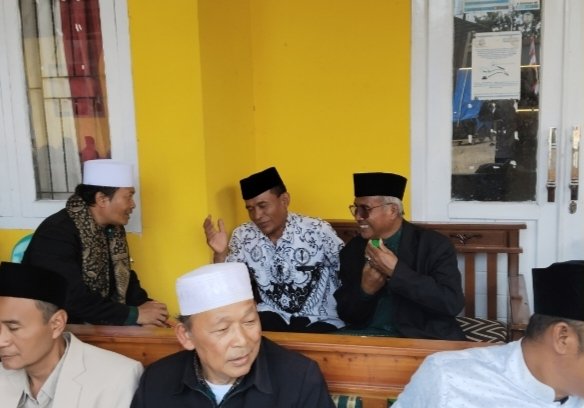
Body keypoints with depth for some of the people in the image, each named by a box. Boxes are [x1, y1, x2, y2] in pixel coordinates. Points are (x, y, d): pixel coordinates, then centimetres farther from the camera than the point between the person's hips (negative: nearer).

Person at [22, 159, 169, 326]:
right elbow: (72, 299, -29)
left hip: (95, 323, 7)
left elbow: (123, 277, 11)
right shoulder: (57, 233, -22)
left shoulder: (113, 229, 4)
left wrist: (143, 303, -8)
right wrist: (134, 314, -26)